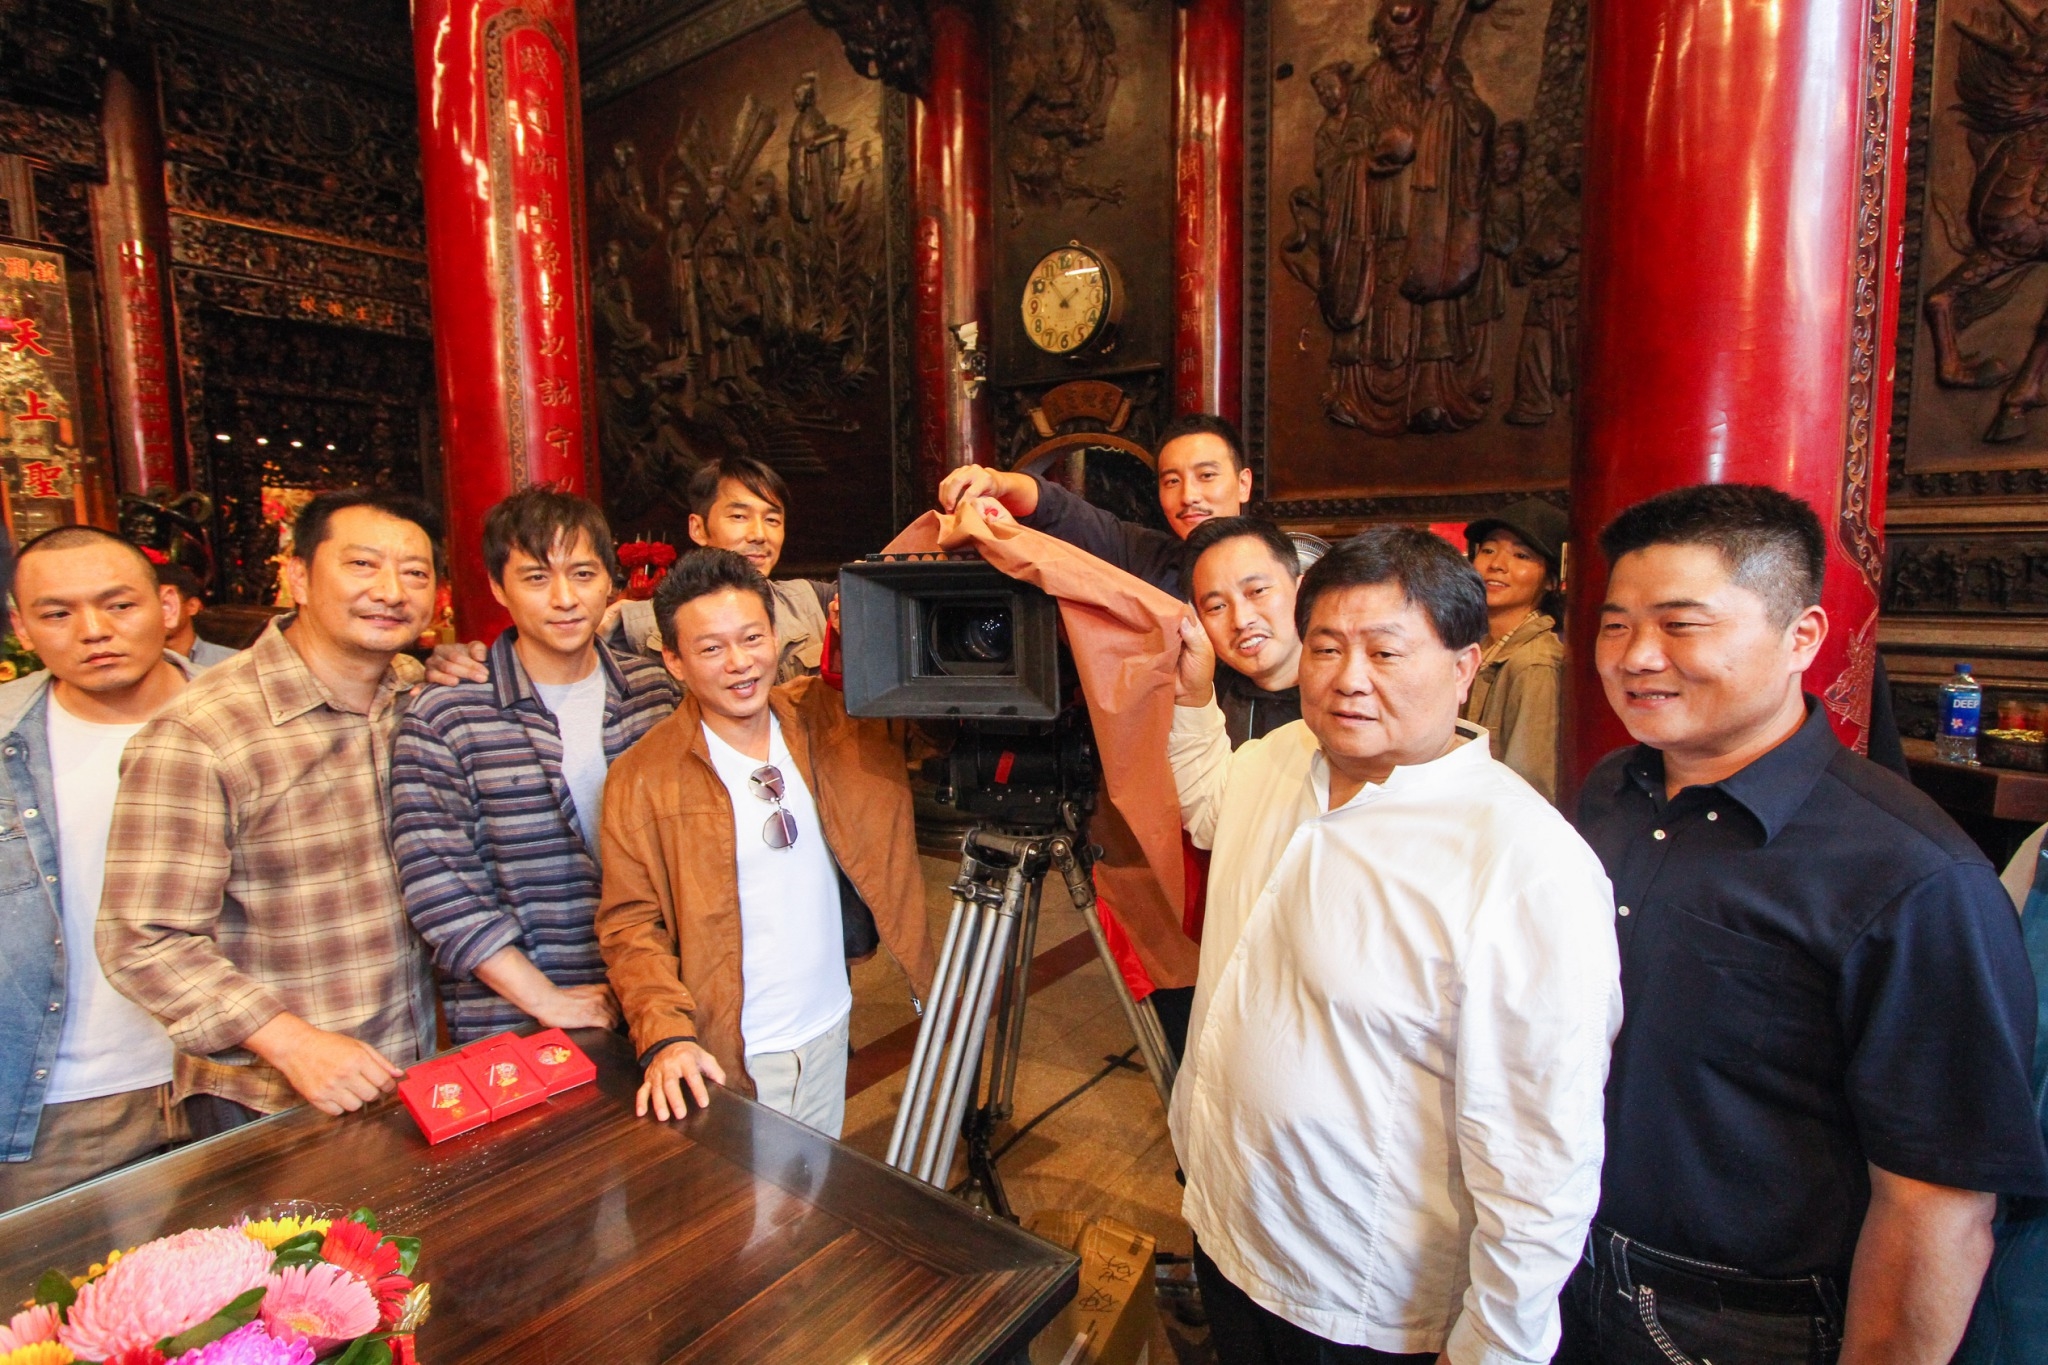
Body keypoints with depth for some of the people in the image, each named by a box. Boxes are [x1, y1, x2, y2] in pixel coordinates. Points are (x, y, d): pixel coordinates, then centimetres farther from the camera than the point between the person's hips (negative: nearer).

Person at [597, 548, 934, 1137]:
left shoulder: (825, 720, -2)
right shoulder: (641, 780, -12)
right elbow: (631, 924, -10)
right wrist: (666, 1037, -24)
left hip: (828, 1030, 4)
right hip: (726, 1059, -4)